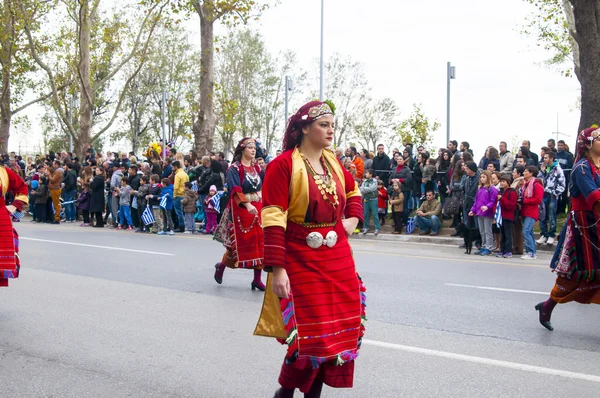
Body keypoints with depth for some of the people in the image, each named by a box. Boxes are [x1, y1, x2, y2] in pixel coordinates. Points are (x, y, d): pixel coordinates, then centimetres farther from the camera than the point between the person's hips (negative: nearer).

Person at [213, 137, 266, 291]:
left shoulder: (257, 168, 10)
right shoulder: (235, 169, -8)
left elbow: (263, 187, 14)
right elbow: (235, 190, -20)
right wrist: (247, 204, -32)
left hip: (258, 209, 5)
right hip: (241, 210, -5)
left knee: (260, 243, 1)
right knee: (239, 243, 1)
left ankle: (257, 279, 7)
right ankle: (221, 266, 29)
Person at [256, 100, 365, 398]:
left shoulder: (332, 162, 8)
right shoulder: (283, 165, -11)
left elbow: (353, 191, 28)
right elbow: (273, 219, -16)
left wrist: (353, 218, 9)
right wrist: (277, 269, -21)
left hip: (338, 259, 7)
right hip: (301, 260, -6)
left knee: (340, 328, 6)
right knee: (310, 332, -4)